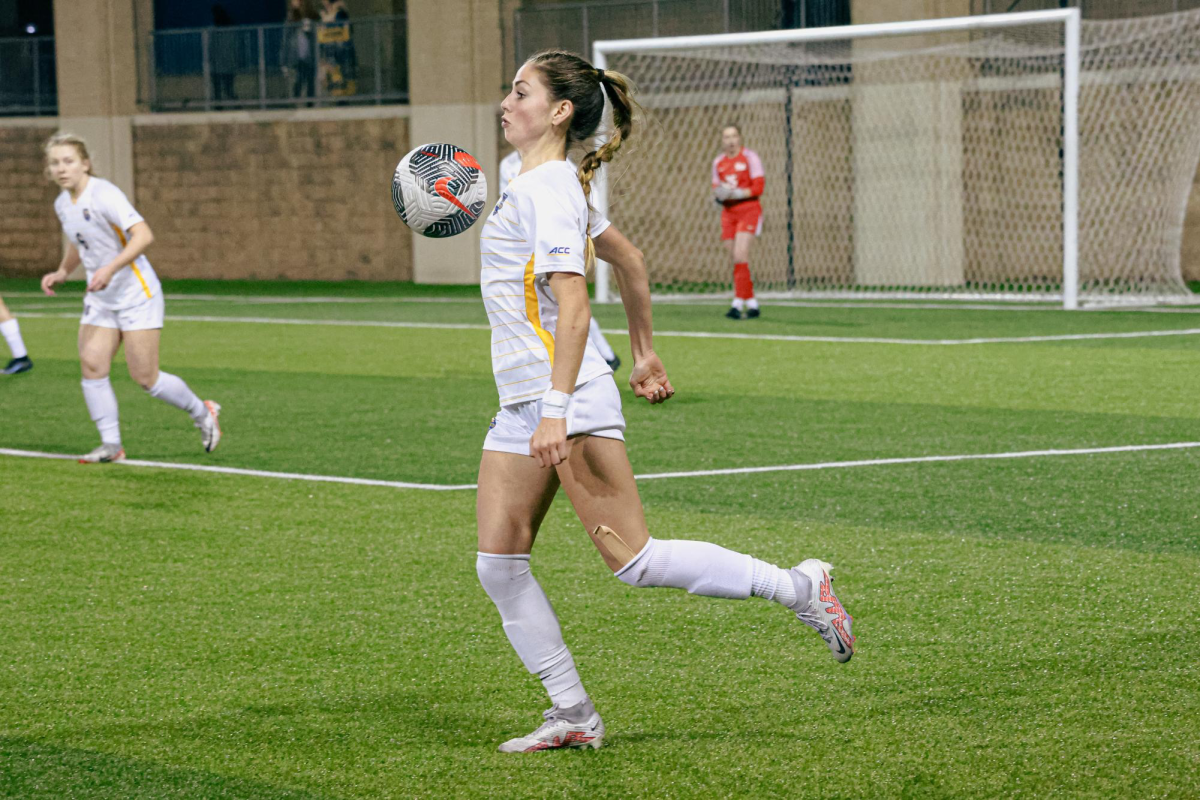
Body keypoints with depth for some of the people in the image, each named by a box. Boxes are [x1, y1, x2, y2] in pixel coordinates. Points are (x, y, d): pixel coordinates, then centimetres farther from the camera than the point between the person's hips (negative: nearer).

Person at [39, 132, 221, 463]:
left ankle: (202, 413, 18)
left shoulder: (104, 195, -19)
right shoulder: (63, 204, 7)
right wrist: (62, 272, 11)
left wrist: (110, 268, -37)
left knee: (145, 377, -6)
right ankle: (111, 445, -1)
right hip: (100, 299, 8)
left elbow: (143, 235, -29)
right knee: (92, 365, -8)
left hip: (136, 295, -7)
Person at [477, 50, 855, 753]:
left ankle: (798, 588, 5)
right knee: (498, 563, 4)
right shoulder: (541, 185, 16)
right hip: (521, 404, 10)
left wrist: (558, 409, -29)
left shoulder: (547, 189, -14)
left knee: (636, 561, -8)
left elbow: (573, 308, -23)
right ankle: (574, 715, 8)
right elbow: (630, 260, 27)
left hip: (571, 400, -10)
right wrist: (645, 352, 32)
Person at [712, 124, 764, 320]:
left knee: (740, 255, -18)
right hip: (728, 213, 6)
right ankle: (752, 303, 10)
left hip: (749, 210, -6)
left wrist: (737, 193, -20)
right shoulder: (718, 162, 13)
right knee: (735, 260, 2)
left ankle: (738, 303, -20)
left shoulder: (750, 157, -4)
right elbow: (716, 189, 17)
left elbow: (758, 187, -9)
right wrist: (718, 194, -6)